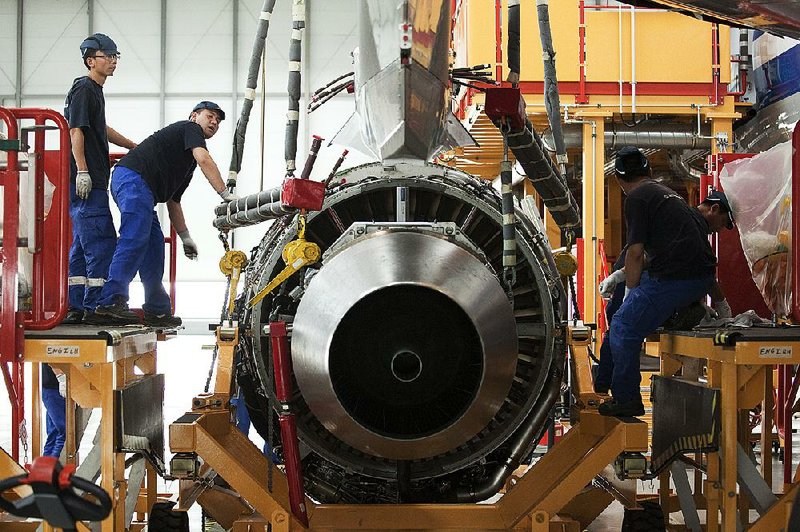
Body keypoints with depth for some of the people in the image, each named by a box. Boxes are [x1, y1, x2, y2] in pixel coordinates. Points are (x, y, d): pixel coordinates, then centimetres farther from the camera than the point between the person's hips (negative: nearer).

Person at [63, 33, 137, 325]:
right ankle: (94, 306, -10)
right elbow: (76, 130, -15)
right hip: (85, 180, -10)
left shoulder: (96, 90, 22)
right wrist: (82, 170, -22)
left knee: (83, 243, 10)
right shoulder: (83, 88, -7)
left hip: (92, 181, 10)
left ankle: (76, 307, 13)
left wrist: (136, 148, 42)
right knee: (102, 242, -11)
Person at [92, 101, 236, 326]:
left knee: (154, 246, 8)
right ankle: (111, 302, -26)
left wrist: (185, 237, 28)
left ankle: (157, 311, 9)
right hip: (133, 178, -10)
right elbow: (204, 160, -11)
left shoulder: (188, 163, 34)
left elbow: (173, 201, 33)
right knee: (134, 240, -19)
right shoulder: (190, 127, 8)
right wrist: (225, 194, -14)